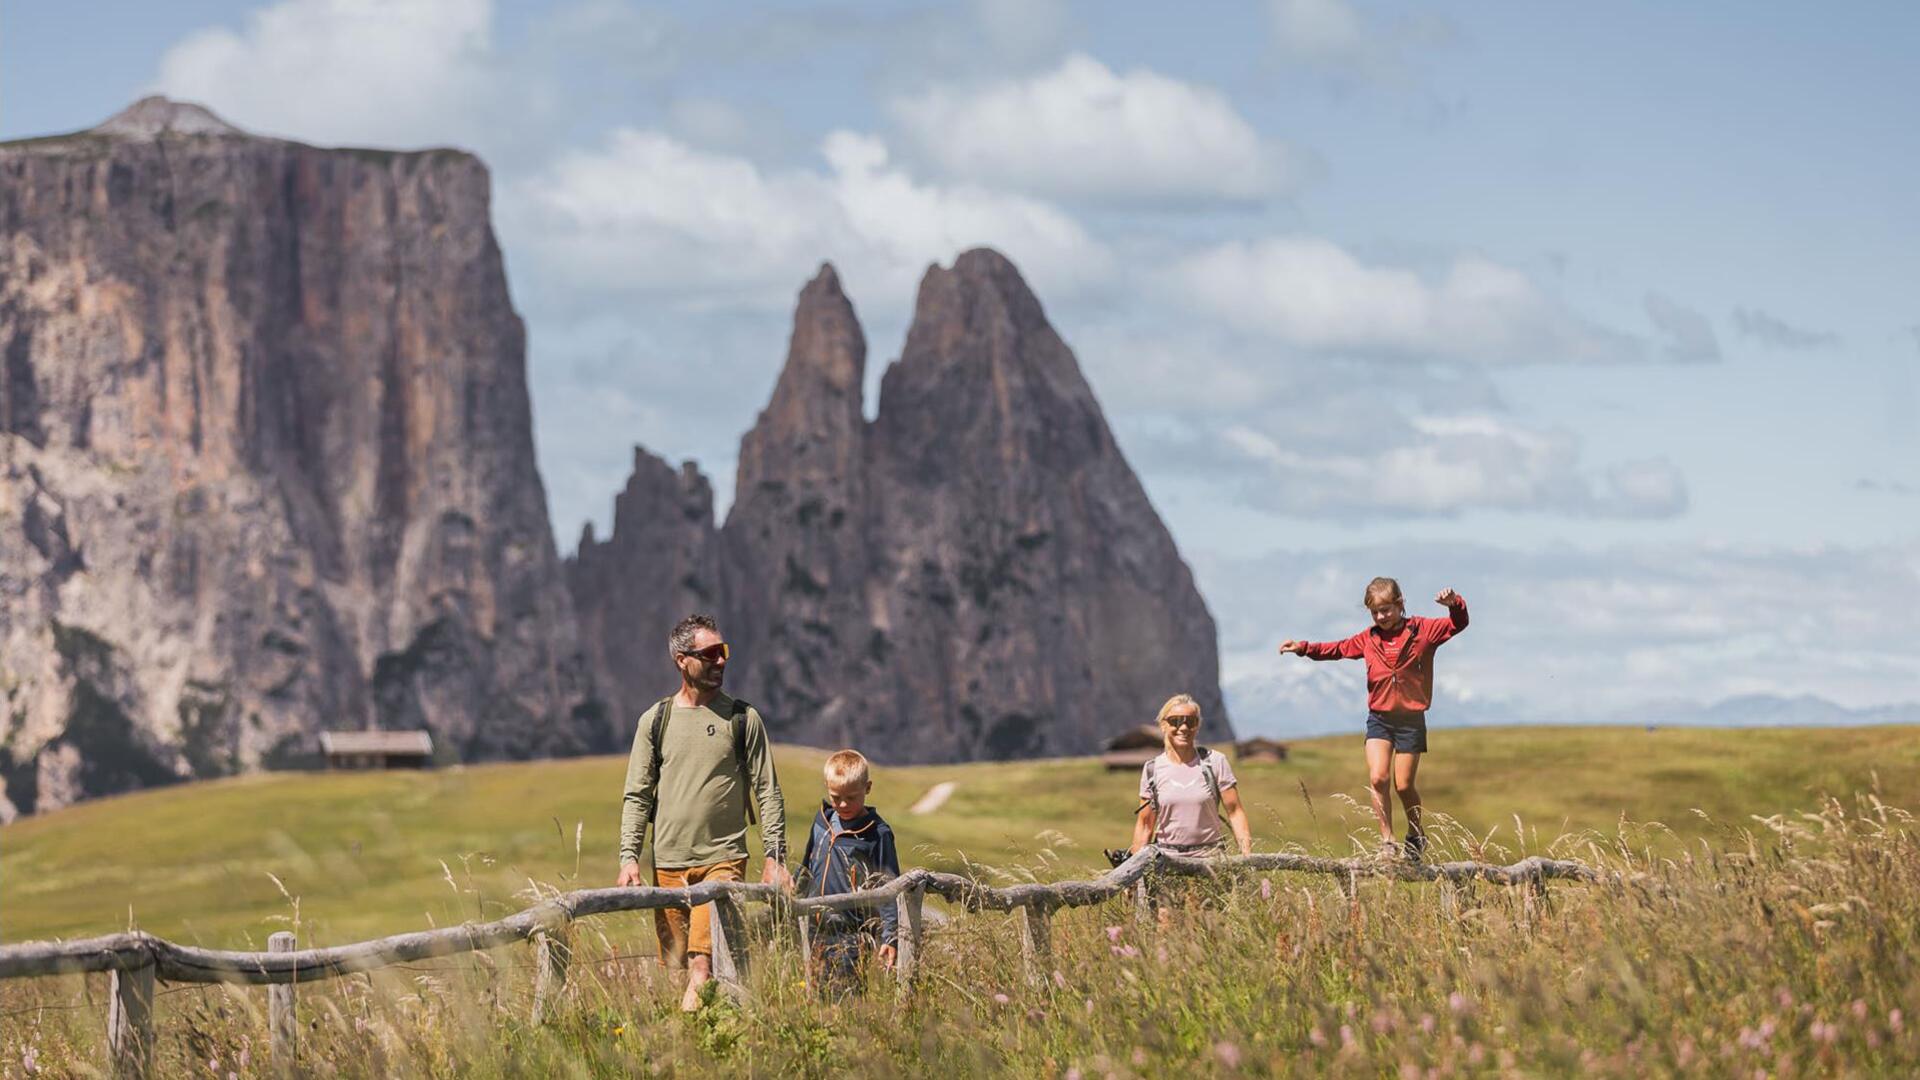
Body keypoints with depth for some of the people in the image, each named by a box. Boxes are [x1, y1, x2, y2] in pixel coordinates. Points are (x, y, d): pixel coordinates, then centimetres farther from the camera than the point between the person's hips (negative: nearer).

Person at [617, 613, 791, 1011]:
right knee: (674, 965, 2)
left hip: (723, 859, -2)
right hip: (668, 863, 2)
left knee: (703, 962, -18)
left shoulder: (743, 719, 6)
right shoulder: (655, 721, 10)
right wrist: (629, 857, -2)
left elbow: (767, 792, 7)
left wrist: (775, 858, -1)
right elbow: (637, 795, 10)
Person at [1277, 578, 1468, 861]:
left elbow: (1458, 624, -8)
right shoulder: (1368, 639, 8)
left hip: (1411, 719, -3)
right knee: (1377, 778, -13)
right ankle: (1387, 841, -5)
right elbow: (1337, 649, 17)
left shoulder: (1422, 630, -3)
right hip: (1379, 718, 3)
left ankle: (1416, 835, 26)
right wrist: (1303, 648, 8)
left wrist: (1454, 604, -29)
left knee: (1403, 785, 1)